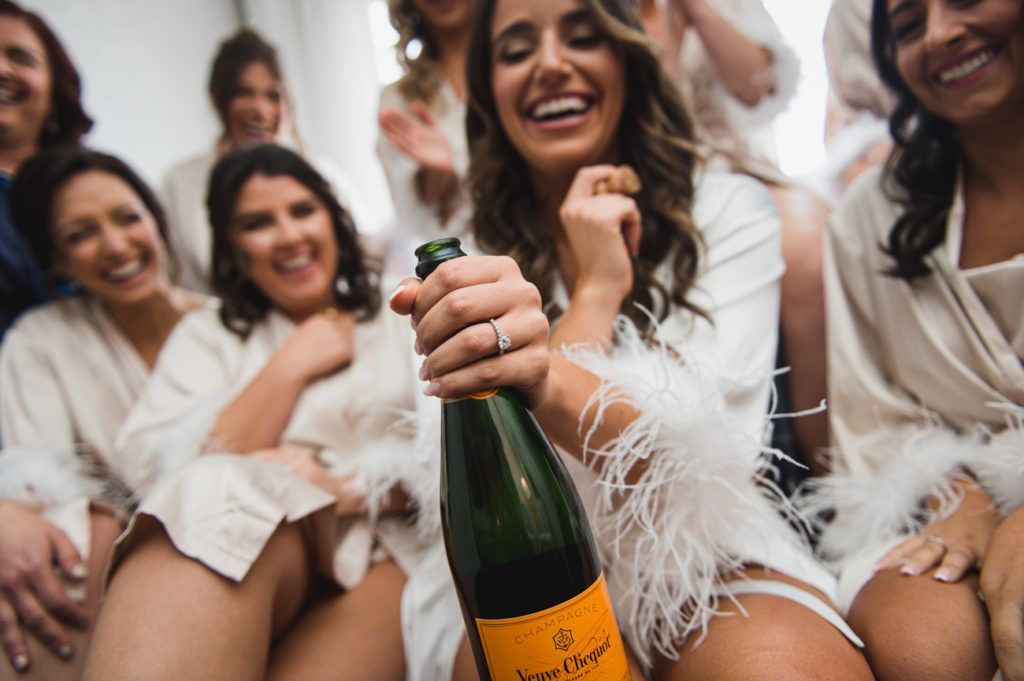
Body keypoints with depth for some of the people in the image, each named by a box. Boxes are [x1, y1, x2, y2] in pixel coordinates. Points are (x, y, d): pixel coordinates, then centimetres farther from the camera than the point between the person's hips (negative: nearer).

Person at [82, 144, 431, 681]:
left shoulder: (405, 318, 17)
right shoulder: (208, 334, 18)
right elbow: (158, 473, 0)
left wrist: (355, 485, -14)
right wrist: (292, 367, 0)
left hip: (386, 553, -2)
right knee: (220, 502, -33)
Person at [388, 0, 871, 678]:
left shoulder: (729, 209, 2)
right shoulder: (476, 259, 7)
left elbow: (709, 456, -12)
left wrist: (551, 385, -33)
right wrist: (596, 291, -7)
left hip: (709, 546, 0)